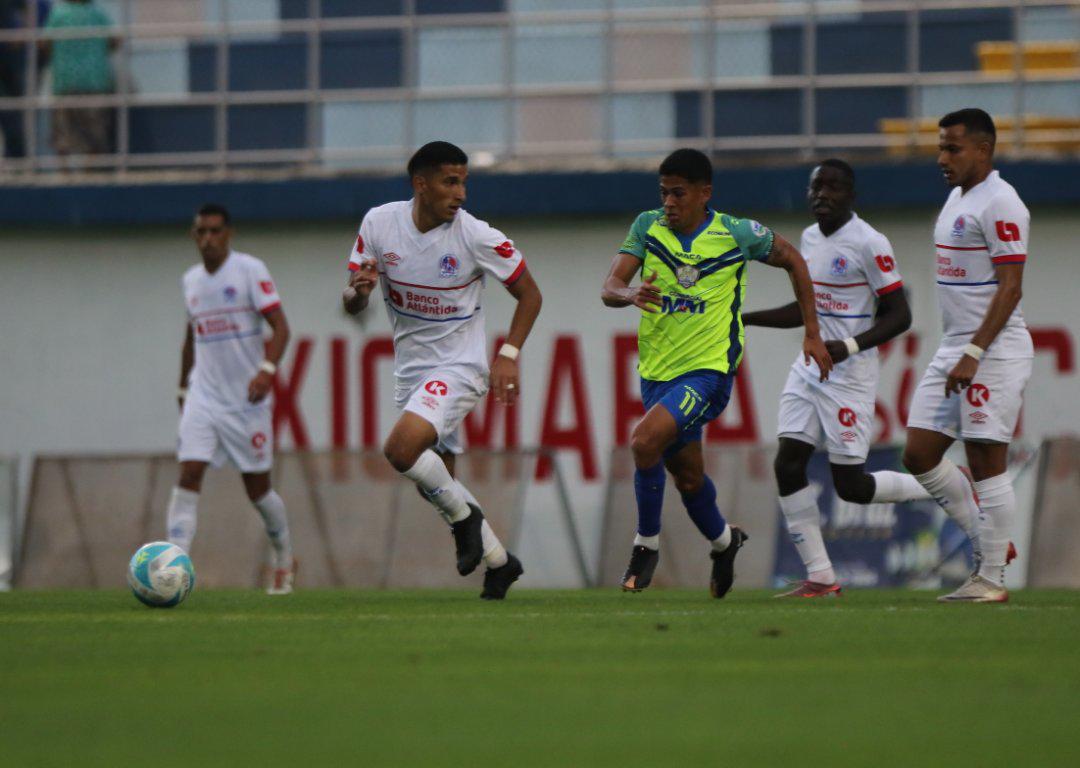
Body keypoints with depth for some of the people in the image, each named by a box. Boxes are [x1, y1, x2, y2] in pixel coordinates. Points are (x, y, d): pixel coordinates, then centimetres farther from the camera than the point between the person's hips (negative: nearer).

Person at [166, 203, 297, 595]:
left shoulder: (250, 270, -7)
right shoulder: (191, 280, 10)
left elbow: (280, 326, -12)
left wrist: (267, 369, -27)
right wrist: (184, 388, 24)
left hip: (248, 399, -4)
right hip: (204, 397, 4)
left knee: (258, 489, 4)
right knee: (189, 475, -14)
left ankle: (284, 559, 28)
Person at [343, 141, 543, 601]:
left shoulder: (477, 237, -15)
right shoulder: (379, 223, -6)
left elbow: (528, 293, -2)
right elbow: (352, 305, 2)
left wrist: (508, 355, -14)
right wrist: (358, 290, -22)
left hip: (459, 368, -5)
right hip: (410, 370, 5)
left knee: (401, 449, -27)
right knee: (437, 484, 10)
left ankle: (464, 514, -3)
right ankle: (499, 562, 29)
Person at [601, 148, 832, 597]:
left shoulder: (737, 235, -9)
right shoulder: (648, 227, -2)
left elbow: (792, 260, 8)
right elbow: (610, 287, -10)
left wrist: (812, 333, 7)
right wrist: (632, 295, -35)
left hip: (708, 370, -5)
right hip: (656, 371, 5)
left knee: (645, 440, -27)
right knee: (687, 475, 16)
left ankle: (647, 544, -9)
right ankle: (723, 542, 45)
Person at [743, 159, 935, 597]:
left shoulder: (869, 244, -13)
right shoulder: (809, 240, 11)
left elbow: (899, 315, -14)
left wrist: (850, 346, -26)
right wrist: (744, 319, 17)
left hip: (850, 374, -8)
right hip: (809, 368, 8)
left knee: (850, 486, -6)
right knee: (788, 465, -5)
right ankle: (820, 577, 0)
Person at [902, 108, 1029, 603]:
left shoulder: (1000, 205, -14)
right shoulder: (958, 197, 16)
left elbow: (1010, 288, -19)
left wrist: (973, 354, -23)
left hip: (993, 352, -10)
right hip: (954, 349, 10)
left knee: (986, 462, -6)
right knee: (919, 457, 6)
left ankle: (991, 577, 1)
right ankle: (989, 543, 18)